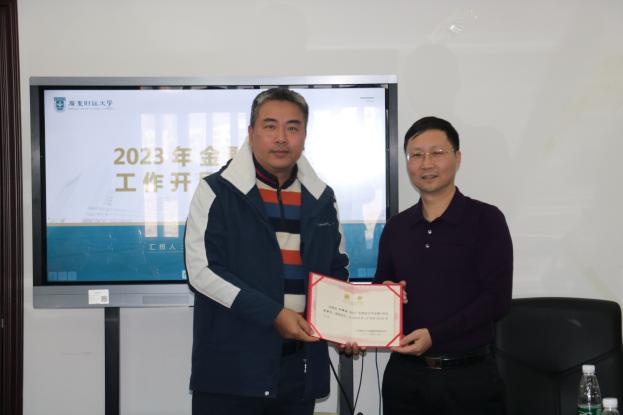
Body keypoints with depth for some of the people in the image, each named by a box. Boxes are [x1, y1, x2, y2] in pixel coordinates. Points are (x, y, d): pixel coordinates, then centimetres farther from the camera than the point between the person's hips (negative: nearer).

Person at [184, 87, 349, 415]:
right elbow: (202, 270, -10)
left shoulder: (321, 199, 11)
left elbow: (336, 268, 20)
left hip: (301, 368, 4)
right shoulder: (217, 191, -2)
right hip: (232, 366, -4)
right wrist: (273, 314, -16)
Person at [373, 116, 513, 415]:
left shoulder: (486, 219, -5)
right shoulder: (396, 227, 8)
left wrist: (434, 336, -19)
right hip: (405, 373, 4)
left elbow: (497, 298, -11)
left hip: (469, 375, -3)